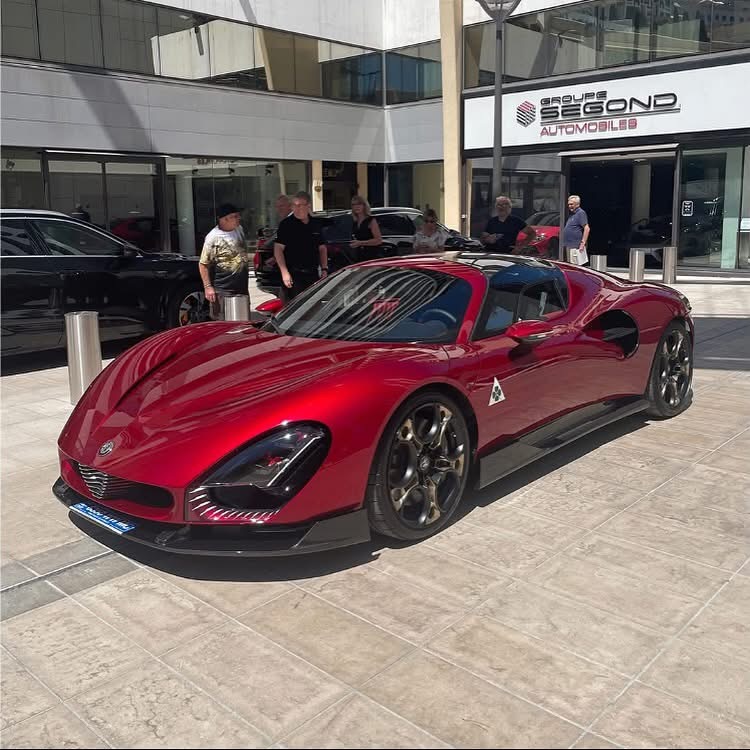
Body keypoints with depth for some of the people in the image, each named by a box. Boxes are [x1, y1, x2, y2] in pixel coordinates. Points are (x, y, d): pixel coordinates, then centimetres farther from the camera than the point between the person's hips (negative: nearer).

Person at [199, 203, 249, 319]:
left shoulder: (239, 229, 7)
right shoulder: (214, 238, -16)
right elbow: (203, 264, -14)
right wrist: (208, 287, -18)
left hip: (242, 287, 8)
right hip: (223, 291, -8)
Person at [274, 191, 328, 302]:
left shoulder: (316, 224, 12)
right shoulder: (286, 224, -4)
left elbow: (322, 248, 20)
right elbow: (278, 249, -8)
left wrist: (324, 269, 9)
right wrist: (284, 272, -18)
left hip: (313, 275, 6)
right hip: (293, 275, -5)